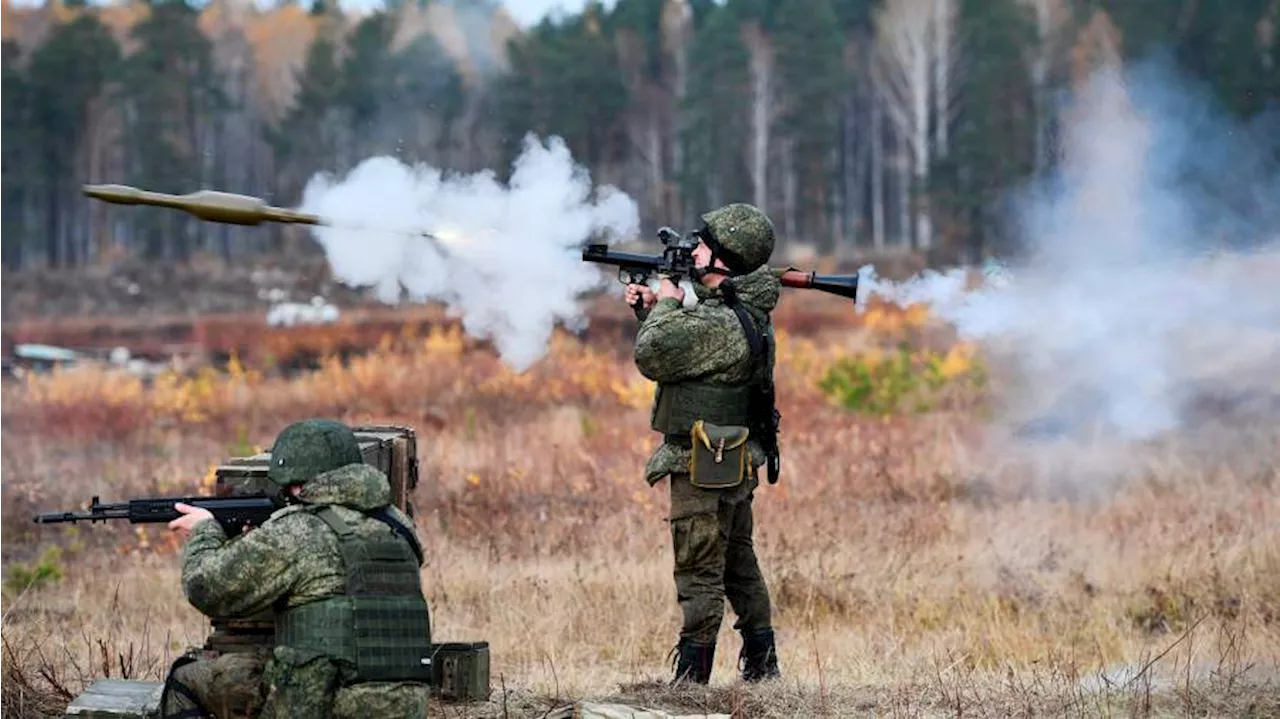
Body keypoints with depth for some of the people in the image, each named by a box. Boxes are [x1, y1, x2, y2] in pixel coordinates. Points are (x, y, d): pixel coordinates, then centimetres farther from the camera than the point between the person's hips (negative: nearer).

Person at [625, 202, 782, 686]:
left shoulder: (719, 323, -22)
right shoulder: (748, 313, 10)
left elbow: (653, 356, -22)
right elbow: (683, 349, 21)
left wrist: (666, 305, -7)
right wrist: (650, 310, 9)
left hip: (703, 467, -10)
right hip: (735, 465, 10)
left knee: (699, 573, -5)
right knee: (739, 565, 18)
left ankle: (690, 677, -2)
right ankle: (761, 664, 26)